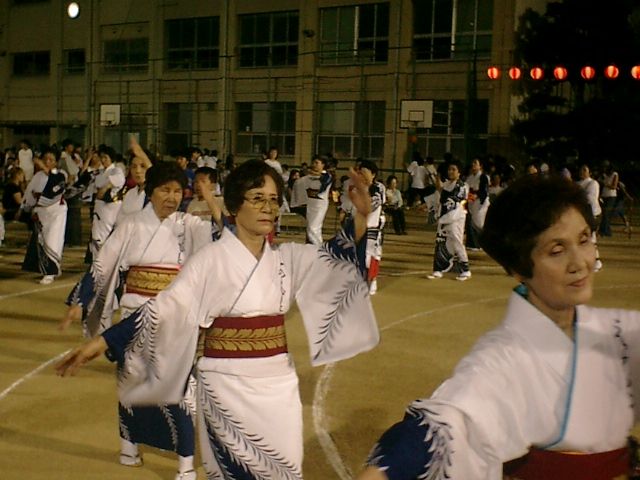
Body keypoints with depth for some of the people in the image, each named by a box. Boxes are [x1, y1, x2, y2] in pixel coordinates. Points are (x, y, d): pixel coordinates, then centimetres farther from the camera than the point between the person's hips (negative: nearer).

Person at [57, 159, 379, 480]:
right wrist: (103, 341, -24)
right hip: (227, 387, -5)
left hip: (278, 384, 5)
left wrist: (361, 217, -27)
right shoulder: (212, 259, -10)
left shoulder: (287, 258, 4)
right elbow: (167, 307, -16)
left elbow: (337, 256, -8)